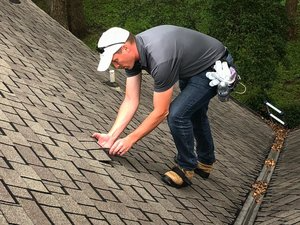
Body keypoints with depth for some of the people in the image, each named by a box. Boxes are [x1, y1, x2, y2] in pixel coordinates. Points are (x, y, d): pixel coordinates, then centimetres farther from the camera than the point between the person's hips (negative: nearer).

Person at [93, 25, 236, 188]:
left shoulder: (160, 59, -39)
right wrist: (111, 136, -16)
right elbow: (131, 101, -11)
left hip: (215, 69, -9)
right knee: (194, 112, 26)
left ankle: (186, 168, 2)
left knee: (176, 114, -21)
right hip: (194, 66, 10)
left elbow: (161, 112, -30)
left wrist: (130, 139, -23)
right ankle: (205, 162, 49)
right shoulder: (132, 52, -13)